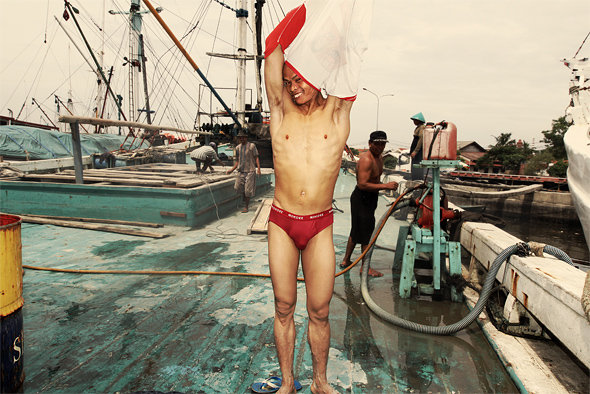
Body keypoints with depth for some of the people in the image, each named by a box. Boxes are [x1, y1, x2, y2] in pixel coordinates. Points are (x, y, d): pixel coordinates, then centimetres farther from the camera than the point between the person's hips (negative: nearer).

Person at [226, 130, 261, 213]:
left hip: (250, 171, -5)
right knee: (238, 187, 1)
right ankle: (245, 197, 27)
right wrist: (232, 169, 9)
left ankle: (246, 207, 5)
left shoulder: (252, 146, -2)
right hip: (241, 171, 5)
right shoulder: (237, 148, 12)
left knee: (247, 190, -4)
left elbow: (256, 157, -4)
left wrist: (258, 168, -15)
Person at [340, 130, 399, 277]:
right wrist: (385, 186, -31)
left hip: (369, 198, 10)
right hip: (362, 198, -10)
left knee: (356, 231, 18)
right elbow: (362, 184, -31)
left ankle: (346, 261, 31)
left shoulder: (379, 157, 10)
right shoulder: (366, 160, -23)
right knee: (367, 232, -1)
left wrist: (383, 185, 9)